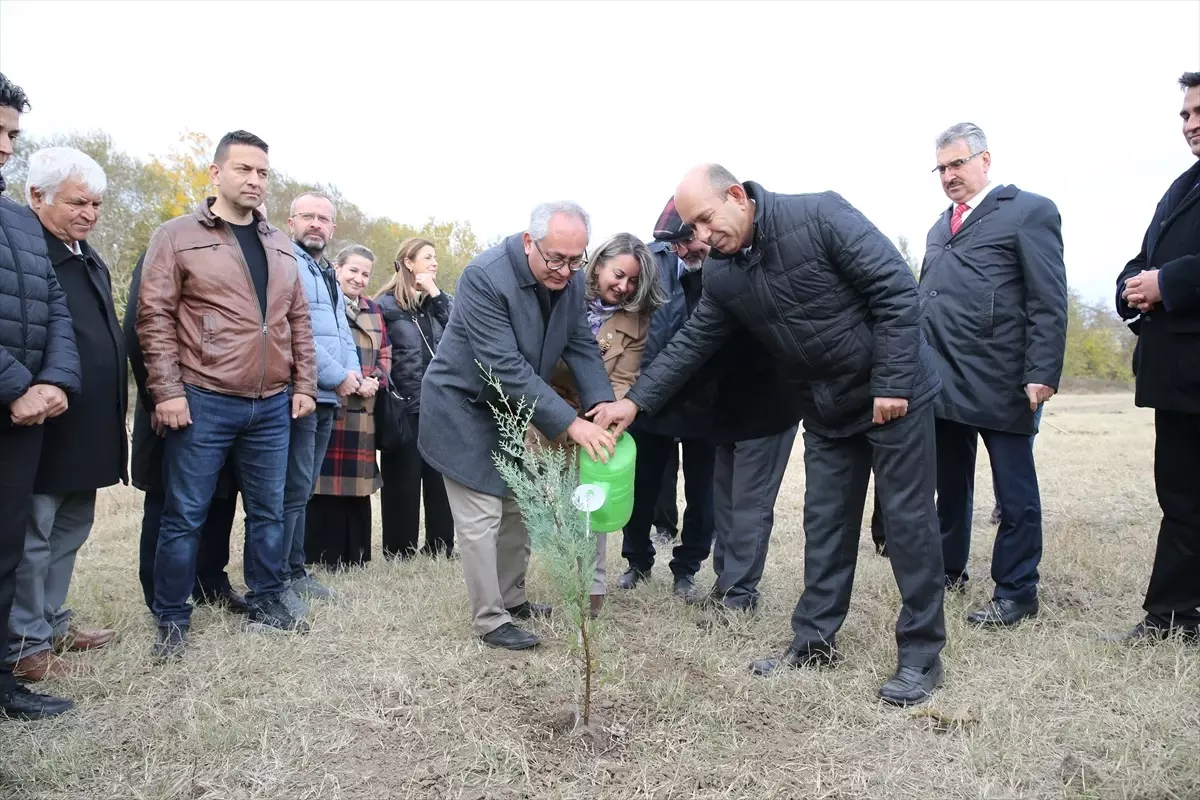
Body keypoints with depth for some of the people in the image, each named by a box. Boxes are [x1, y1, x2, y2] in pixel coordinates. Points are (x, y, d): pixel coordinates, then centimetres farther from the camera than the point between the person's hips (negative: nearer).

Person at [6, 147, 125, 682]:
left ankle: (52, 621, 29)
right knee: (32, 537, 2)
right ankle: (26, 644, 13)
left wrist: (114, 414, 19)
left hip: (87, 427, 9)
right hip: (44, 425, -9)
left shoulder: (90, 261, 17)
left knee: (70, 532, 17)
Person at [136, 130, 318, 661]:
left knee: (268, 510, 12)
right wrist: (167, 391, -12)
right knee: (186, 514, 3)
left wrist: (304, 384, 9)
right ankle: (172, 619, 17)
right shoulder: (177, 236, -2)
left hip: (272, 405, 5)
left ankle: (266, 601, 26)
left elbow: (298, 319, 16)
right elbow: (155, 317, -6)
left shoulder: (279, 245, 14)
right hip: (203, 402, -5)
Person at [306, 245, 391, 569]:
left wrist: (375, 380, -2)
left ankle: (355, 556, 18)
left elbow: (385, 354, 18)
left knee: (358, 481, 9)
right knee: (325, 480, -4)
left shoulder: (374, 311, 19)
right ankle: (323, 557, 5)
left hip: (363, 411, 6)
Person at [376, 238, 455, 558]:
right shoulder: (387, 304, -2)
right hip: (405, 407, -4)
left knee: (440, 475, 8)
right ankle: (399, 551, 14)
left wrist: (436, 294, -6)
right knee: (403, 479, 4)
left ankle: (441, 547, 19)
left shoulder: (440, 302, 14)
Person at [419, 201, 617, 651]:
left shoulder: (570, 278, -7)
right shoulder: (484, 277, -29)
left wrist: (601, 402, -22)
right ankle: (489, 621, 9)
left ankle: (512, 599, 32)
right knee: (482, 517, -4)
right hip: (465, 408, -7)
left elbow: (580, 344, -4)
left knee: (517, 508, 16)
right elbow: (506, 366, -34)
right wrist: (570, 423, -35)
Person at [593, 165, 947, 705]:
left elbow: (896, 290, -21)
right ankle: (814, 640, 23)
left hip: (894, 395, -5)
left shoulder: (820, 216, -21)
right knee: (825, 523, 10)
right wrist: (635, 400, -4)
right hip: (826, 410, 6)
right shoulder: (722, 275, -2)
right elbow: (691, 344, 4)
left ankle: (922, 656, 13)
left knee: (908, 520, 1)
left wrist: (890, 384, -22)